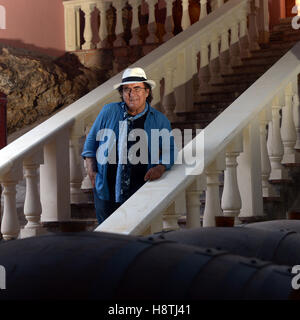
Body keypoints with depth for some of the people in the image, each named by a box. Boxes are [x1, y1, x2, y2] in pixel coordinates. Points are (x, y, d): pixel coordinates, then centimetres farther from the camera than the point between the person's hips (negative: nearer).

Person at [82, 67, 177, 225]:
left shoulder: (160, 120, 4)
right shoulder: (109, 111, 4)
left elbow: (170, 150, 8)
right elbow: (92, 140, 13)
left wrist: (161, 167, -12)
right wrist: (91, 170, 4)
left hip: (141, 193, -1)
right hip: (107, 190, 1)